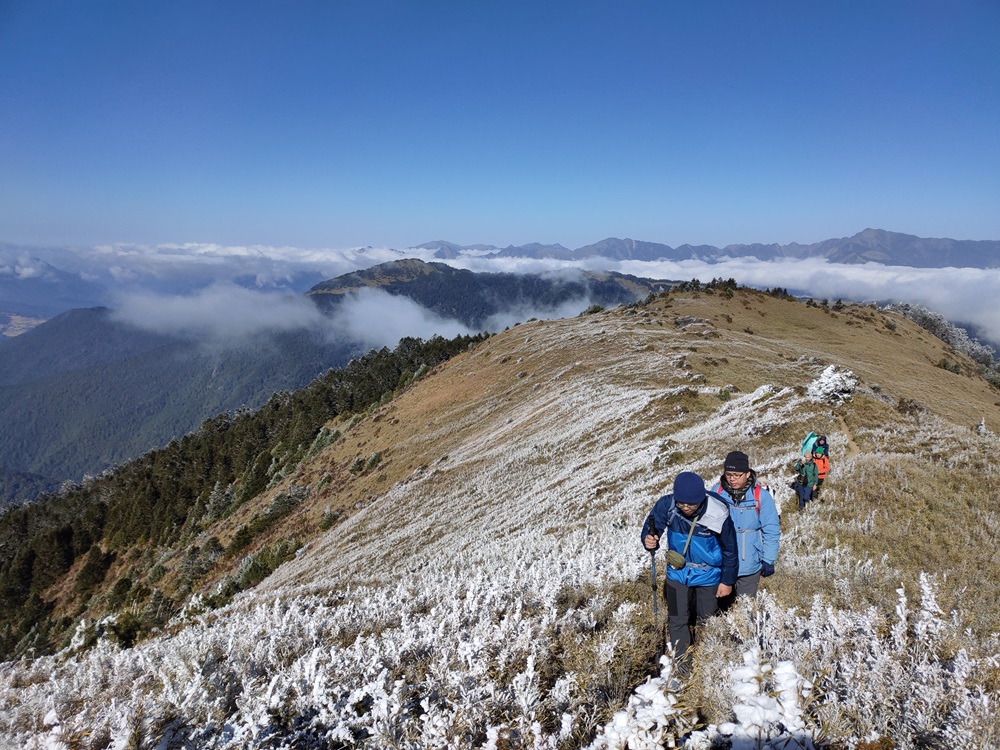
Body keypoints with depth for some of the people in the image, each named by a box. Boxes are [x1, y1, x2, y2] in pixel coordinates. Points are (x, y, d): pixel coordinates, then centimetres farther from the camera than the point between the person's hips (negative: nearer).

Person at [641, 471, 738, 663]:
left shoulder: (718, 515, -28)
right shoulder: (666, 505, -26)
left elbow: (729, 550, -12)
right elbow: (651, 527, -11)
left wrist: (727, 581, -3)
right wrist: (649, 539, -36)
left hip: (708, 575, -1)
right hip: (677, 573, 1)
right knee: (677, 620, 6)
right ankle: (682, 660, 29)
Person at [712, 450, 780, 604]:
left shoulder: (761, 495, -11)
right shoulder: (717, 492, -7)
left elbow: (771, 531, -5)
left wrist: (768, 560, -5)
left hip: (750, 566, -1)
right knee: (722, 606, 17)